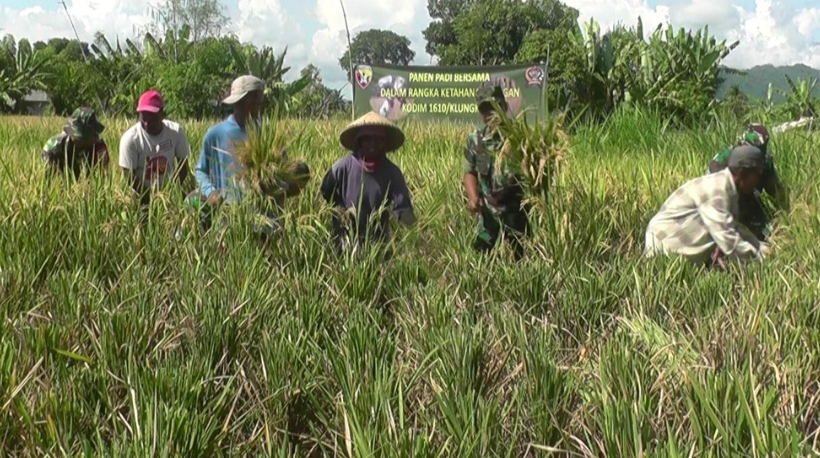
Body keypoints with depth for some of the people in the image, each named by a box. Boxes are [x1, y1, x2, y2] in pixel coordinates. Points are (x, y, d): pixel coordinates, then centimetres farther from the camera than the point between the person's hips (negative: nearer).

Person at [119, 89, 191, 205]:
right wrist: (152, 198, -17)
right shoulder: (130, 138, -15)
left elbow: (183, 164, 1)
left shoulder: (177, 131, -8)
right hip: (142, 198, -2)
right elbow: (129, 175, -12)